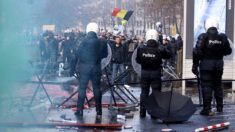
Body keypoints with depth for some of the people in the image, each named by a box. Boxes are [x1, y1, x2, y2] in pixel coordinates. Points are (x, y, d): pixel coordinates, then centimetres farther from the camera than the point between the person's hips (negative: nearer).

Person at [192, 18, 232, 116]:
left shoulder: (203, 37, -12)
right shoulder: (222, 37, 0)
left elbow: (197, 52, -13)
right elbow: (228, 51, 7)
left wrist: (195, 66, -6)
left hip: (206, 64, -4)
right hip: (219, 64, 4)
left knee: (206, 86, -2)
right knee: (218, 85, 17)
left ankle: (207, 109, -6)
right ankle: (219, 107, 23)